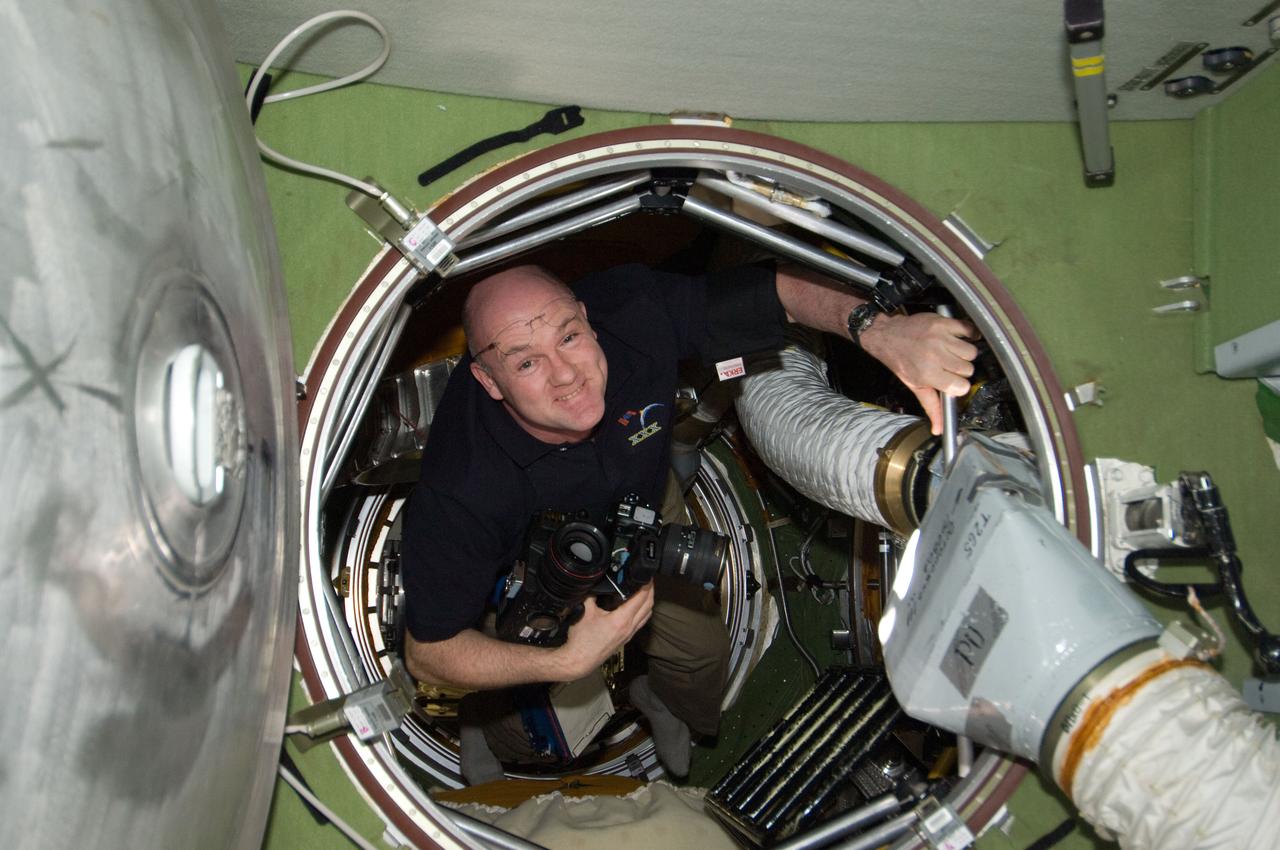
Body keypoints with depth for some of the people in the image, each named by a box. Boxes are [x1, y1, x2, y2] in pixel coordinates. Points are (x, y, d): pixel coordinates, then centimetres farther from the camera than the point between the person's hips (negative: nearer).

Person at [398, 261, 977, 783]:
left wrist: (880, 329, -49)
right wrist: (568, 662, -44)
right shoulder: (462, 485, -44)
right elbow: (429, 653, -32)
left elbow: (782, 288, -28)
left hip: (642, 508, 3)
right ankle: (487, 728, 38)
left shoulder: (635, 315, -39)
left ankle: (657, 697, 48)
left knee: (702, 655, 9)